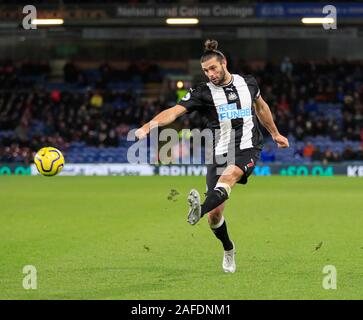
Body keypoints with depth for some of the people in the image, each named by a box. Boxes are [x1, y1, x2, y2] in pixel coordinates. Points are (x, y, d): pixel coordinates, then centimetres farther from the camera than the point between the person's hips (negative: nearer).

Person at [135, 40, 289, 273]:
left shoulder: (247, 83, 7)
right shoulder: (203, 92, -2)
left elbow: (261, 106, 28)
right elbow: (175, 111, -17)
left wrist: (275, 134, 35)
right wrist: (148, 126, -33)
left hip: (248, 149, -1)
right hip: (219, 153, 1)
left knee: (228, 177, -35)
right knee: (215, 214, -3)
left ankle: (200, 210, -61)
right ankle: (228, 250, 26)